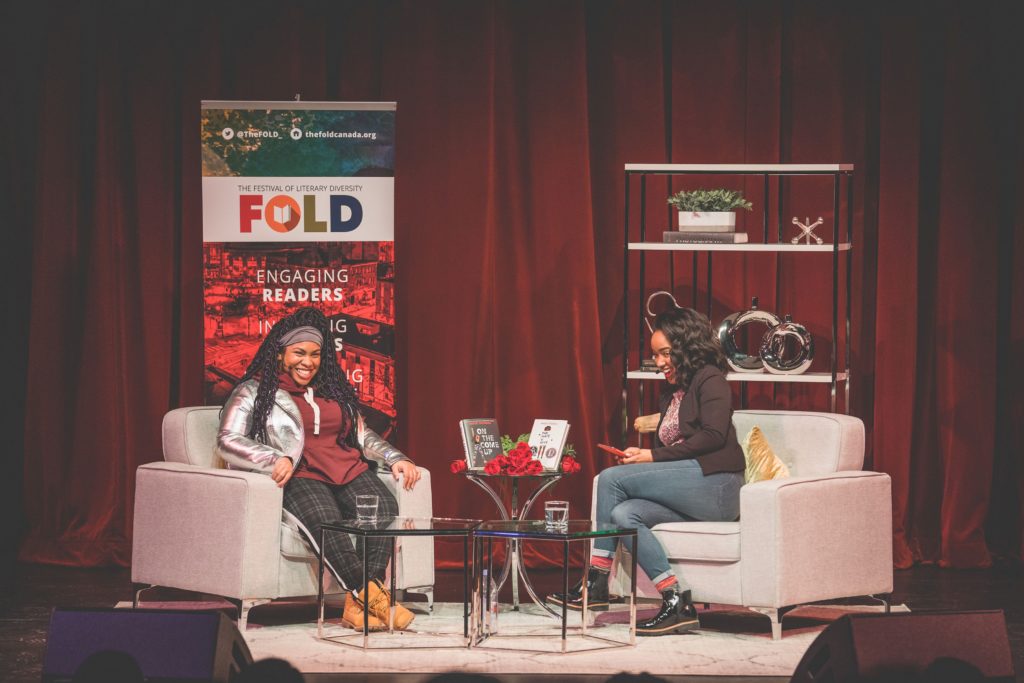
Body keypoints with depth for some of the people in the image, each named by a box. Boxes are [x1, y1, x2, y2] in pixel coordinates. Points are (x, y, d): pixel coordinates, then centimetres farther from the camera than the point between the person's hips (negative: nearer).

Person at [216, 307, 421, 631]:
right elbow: (228, 441, -2)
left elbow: (363, 435, 31)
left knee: (383, 507, -29)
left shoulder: (333, 390, 28)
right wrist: (276, 459, -18)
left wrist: (396, 458, 12)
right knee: (324, 519, -38)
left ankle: (357, 605, -38)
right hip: (299, 477, -5)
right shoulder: (254, 392, 11)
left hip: (348, 469, 5)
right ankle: (373, 596, -45)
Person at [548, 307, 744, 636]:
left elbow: (713, 436, -14)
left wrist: (653, 457, -14)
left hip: (715, 484, -8)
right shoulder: (672, 392, 27)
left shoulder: (709, 380, 1)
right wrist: (639, 458, -2)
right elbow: (667, 448, 22)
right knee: (623, 514, -18)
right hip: (689, 491, 8)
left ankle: (596, 582, -15)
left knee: (611, 479, -17)